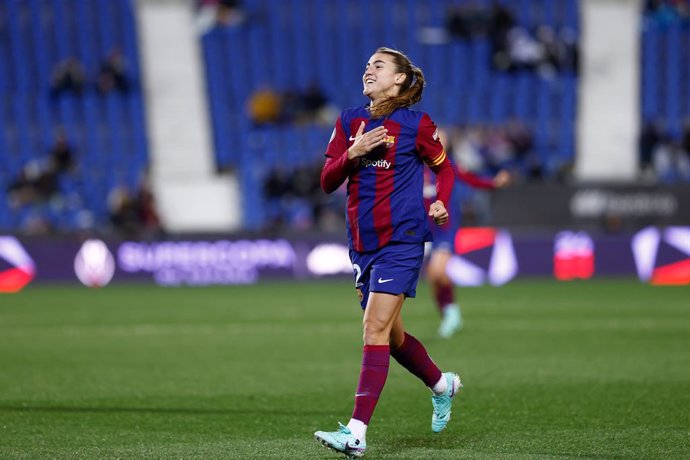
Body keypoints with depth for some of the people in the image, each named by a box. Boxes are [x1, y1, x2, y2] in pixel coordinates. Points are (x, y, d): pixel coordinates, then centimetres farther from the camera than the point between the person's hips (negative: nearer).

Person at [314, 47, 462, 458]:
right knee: (392, 336, 16)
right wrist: (353, 152, -13)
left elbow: (444, 168, 10)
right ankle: (442, 384, 45)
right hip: (363, 243, 6)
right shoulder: (349, 122, 8)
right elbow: (328, 182, 4)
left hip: (401, 239, -6)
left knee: (376, 328, -17)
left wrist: (441, 203, -8)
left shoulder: (416, 124, -4)